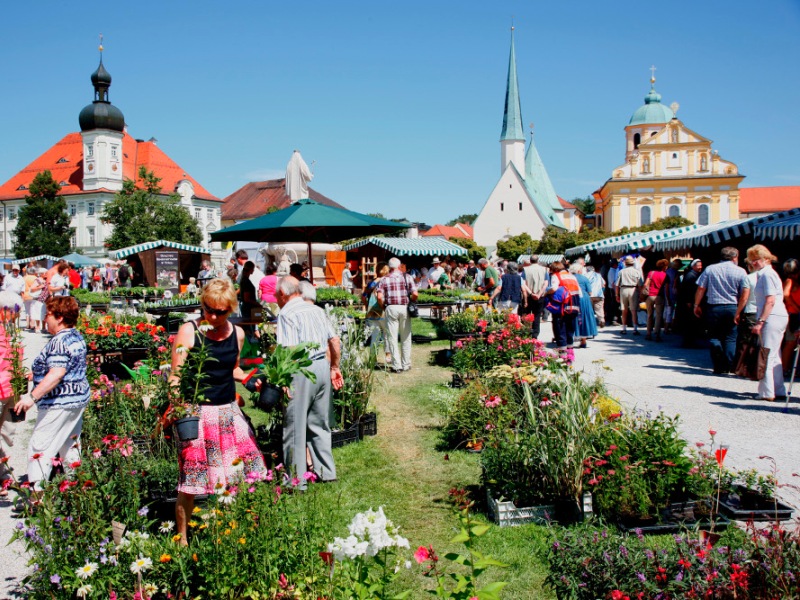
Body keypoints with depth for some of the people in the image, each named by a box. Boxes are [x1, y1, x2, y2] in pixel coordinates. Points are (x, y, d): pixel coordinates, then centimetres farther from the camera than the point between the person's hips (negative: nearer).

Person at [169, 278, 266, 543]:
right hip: (197, 413, -5)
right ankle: (182, 539, 18)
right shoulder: (189, 331, -8)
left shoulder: (237, 334, 6)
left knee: (243, 472, 4)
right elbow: (176, 376, -8)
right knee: (190, 482, 0)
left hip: (230, 411, 5)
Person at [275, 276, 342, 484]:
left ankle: (297, 479, 10)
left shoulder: (286, 314, -10)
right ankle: (326, 471, 26)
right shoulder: (317, 310, 11)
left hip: (302, 370, -7)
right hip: (323, 366, 7)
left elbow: (289, 350, -20)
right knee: (320, 424, 18)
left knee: (295, 427, 3)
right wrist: (335, 368, 21)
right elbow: (335, 341, 13)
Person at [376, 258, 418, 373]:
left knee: (392, 337, 5)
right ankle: (406, 364, 15)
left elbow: (380, 297, -9)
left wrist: (383, 307, 7)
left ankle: (397, 365, 4)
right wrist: (410, 302, 11)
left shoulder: (385, 279, 3)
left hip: (391, 308, 0)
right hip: (404, 308, 1)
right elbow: (415, 294, -7)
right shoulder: (407, 278, 3)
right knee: (406, 338, 11)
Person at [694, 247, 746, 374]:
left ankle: (719, 366, 5)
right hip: (732, 308, -1)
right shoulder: (740, 271, -1)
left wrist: (697, 305, 7)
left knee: (715, 337, 8)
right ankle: (728, 367, 5)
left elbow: (700, 289, 0)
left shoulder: (710, 269, 3)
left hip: (713, 308, 1)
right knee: (730, 338, 7)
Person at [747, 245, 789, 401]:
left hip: (772, 318, -10)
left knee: (767, 357, -7)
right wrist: (760, 321, 17)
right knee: (774, 357, 13)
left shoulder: (767, 274, -11)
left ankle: (767, 393, -5)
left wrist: (760, 322, -20)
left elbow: (771, 301, -19)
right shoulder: (764, 274, 19)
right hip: (774, 319, 10)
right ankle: (779, 391, 18)